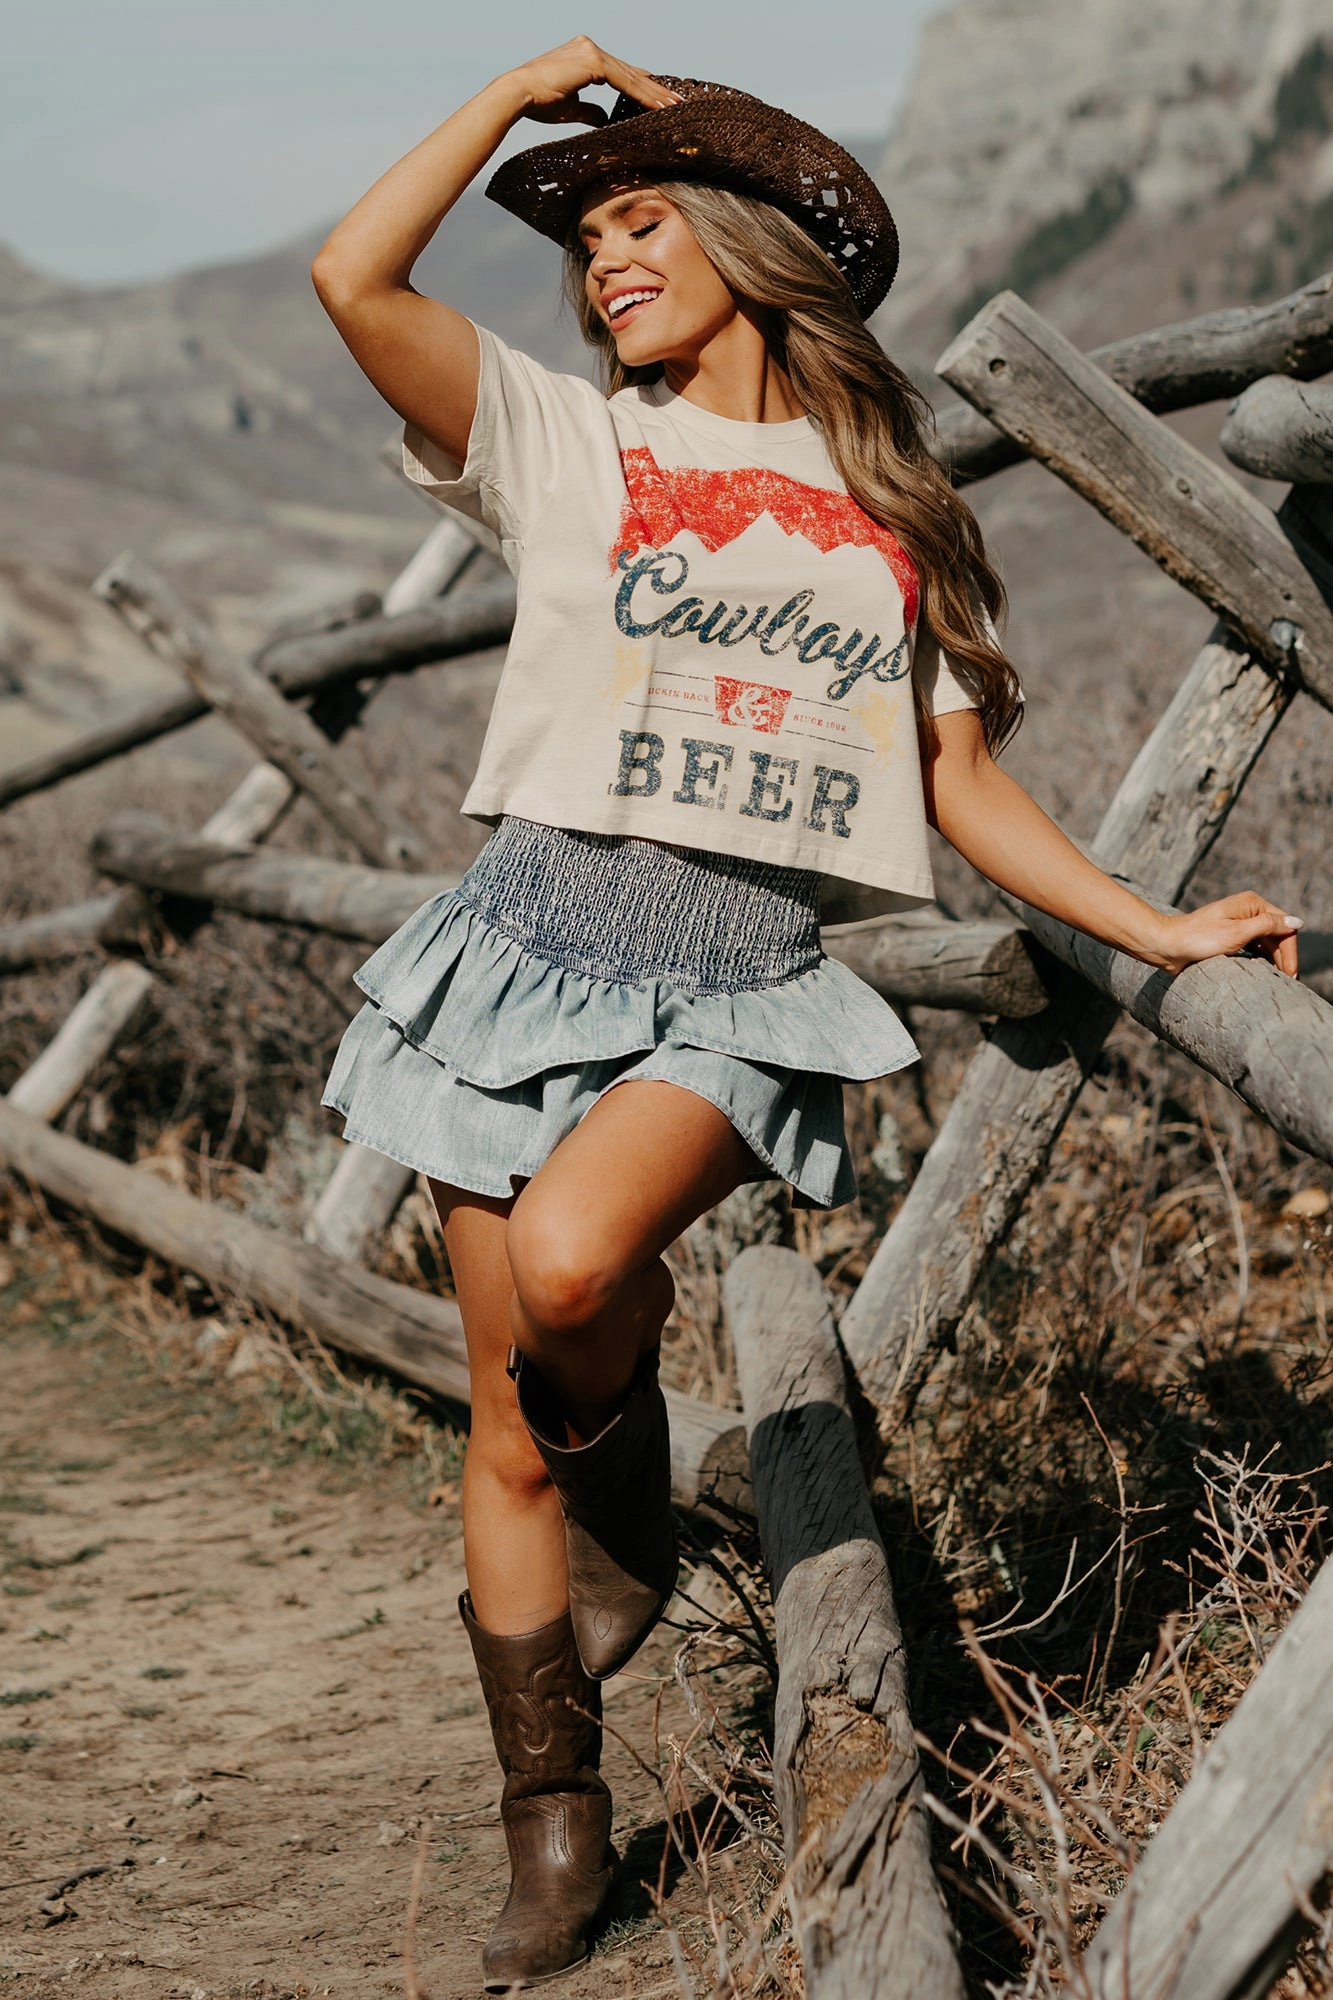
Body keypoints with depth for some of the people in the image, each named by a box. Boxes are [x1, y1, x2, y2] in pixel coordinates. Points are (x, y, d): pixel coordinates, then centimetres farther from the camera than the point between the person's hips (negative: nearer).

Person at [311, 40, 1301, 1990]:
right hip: (540, 947, 1)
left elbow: (960, 782, 15)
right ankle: (556, 1829, 20)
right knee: (510, 1433, 3)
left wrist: (1162, 930, 9)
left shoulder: (893, 503, 12)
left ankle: (630, 1486, 2)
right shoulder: (566, 442, 6)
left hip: (744, 994, -1)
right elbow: (354, 275, -7)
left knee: (571, 1263, -32)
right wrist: (531, 82, 4)